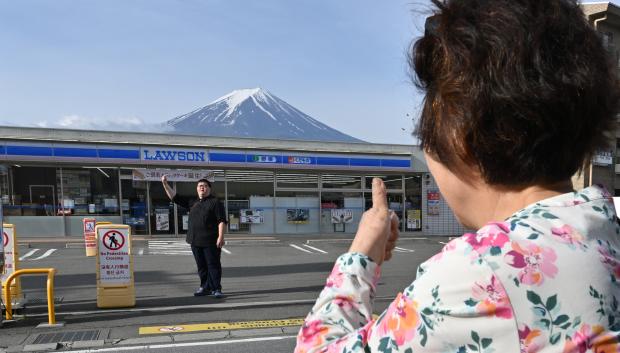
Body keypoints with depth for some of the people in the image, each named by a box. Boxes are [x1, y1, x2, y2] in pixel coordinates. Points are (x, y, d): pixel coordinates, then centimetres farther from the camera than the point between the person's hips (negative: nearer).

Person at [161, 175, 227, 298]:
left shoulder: (215, 202, -3)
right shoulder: (193, 202, 17)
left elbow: (222, 220, -10)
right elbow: (175, 197, 19)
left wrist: (220, 236, -19)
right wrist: (165, 184, 12)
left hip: (211, 241, -6)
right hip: (195, 241, 6)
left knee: (213, 265, -2)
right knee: (201, 266, 12)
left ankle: (216, 289, 4)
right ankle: (205, 287, 23)